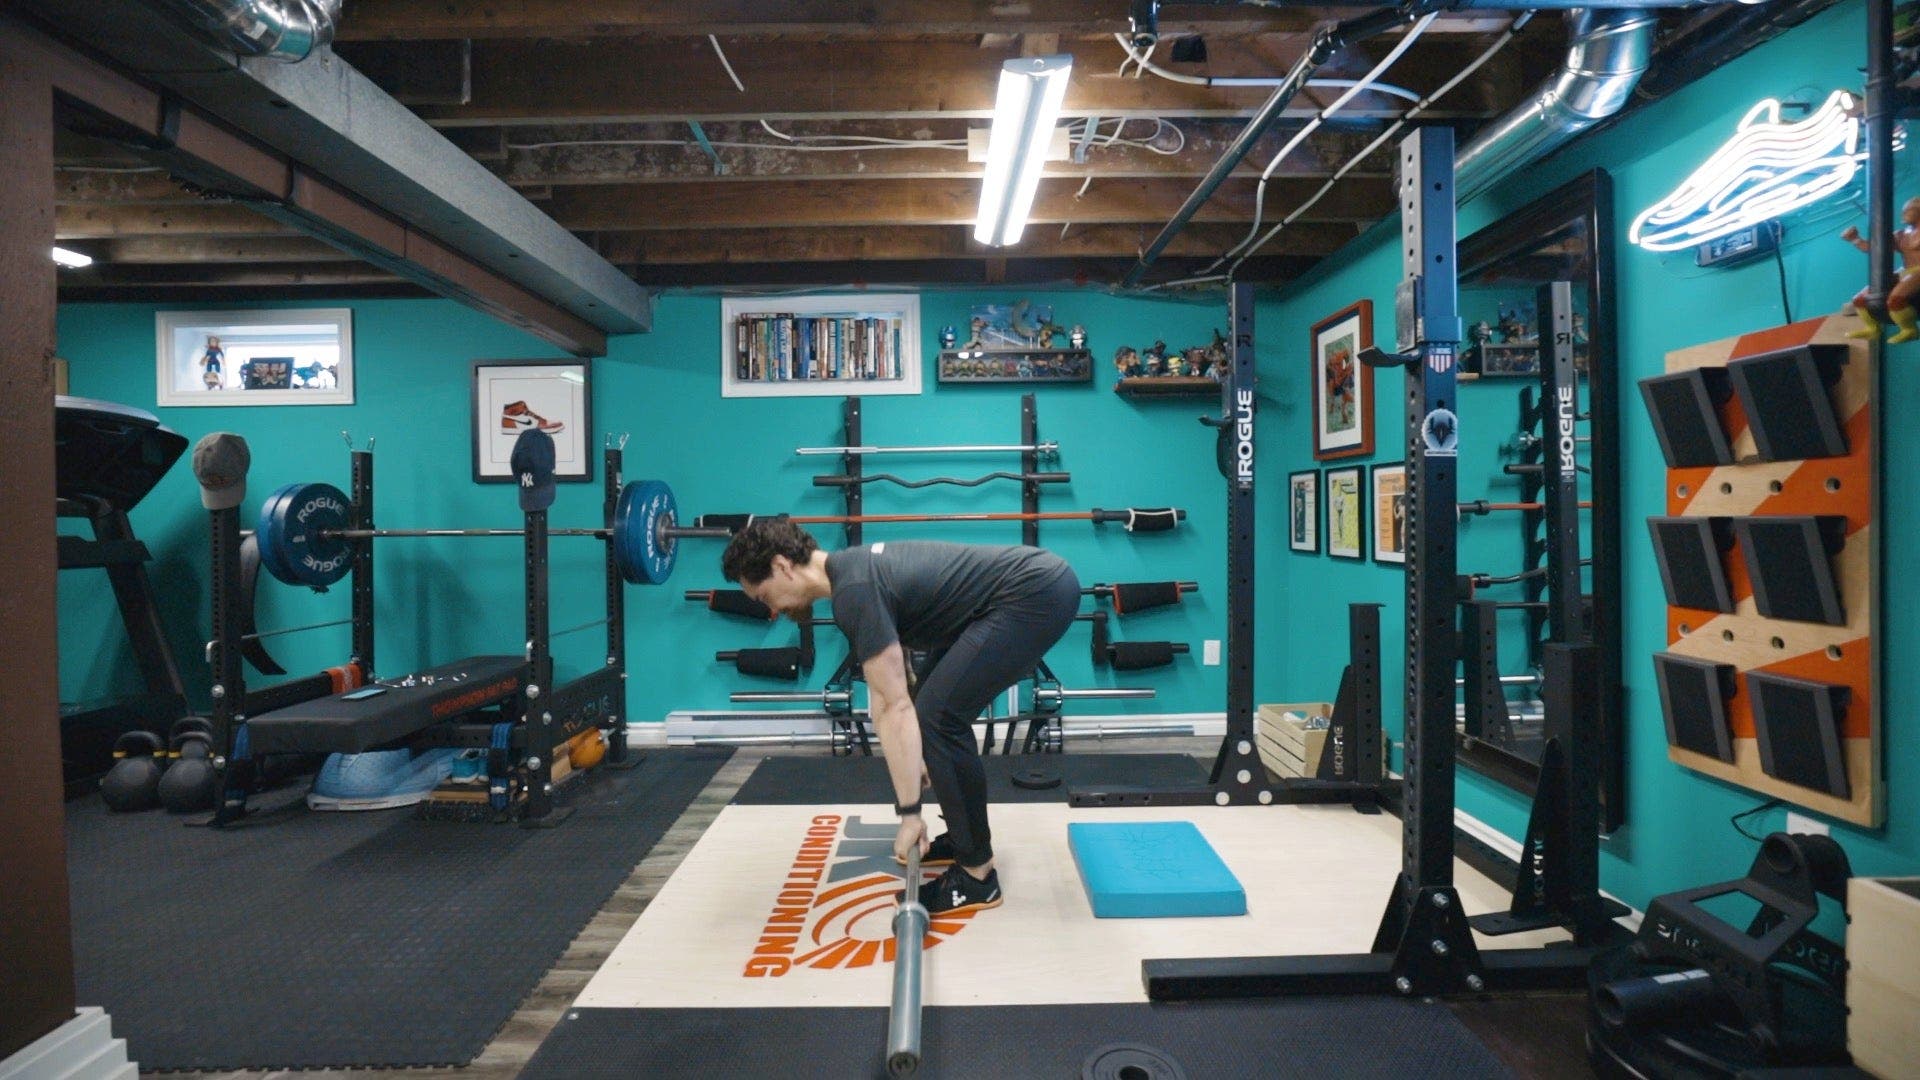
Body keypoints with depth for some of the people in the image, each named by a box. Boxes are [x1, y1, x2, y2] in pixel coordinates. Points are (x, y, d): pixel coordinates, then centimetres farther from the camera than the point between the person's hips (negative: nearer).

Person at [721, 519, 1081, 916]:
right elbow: (893, 691, 22)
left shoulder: (854, 592, -17)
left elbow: (895, 706, -19)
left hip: (1038, 594, -11)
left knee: (938, 716, -11)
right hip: (1041, 581, 11)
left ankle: (977, 874, 3)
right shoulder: (856, 568, 13)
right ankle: (965, 838, 28)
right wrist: (916, 757, 28)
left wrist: (909, 813, -14)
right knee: (939, 705, 18)